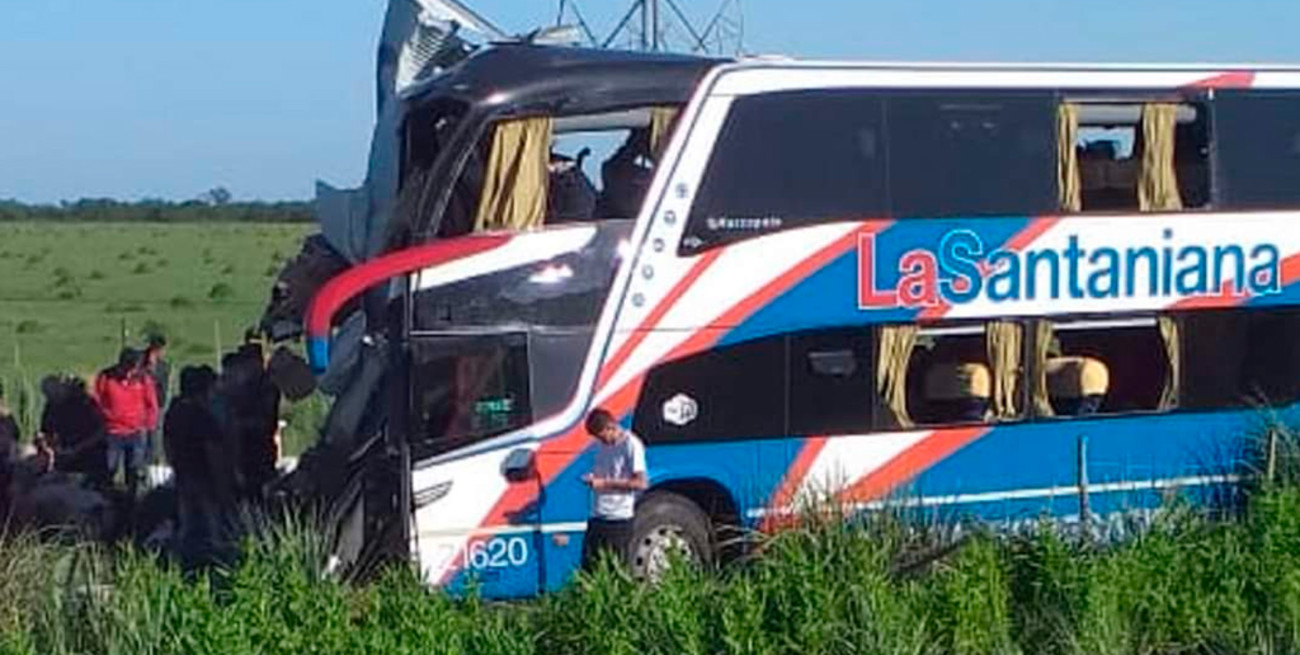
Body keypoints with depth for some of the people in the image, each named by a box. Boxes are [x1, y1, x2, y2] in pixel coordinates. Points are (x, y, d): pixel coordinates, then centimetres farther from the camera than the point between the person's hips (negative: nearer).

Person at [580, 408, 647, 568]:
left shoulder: (631, 445, -11)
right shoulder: (601, 444, 13)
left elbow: (640, 483, -15)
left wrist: (606, 483, -17)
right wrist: (592, 478, 2)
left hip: (619, 518, -7)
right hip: (597, 515, 7)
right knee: (589, 565, 5)